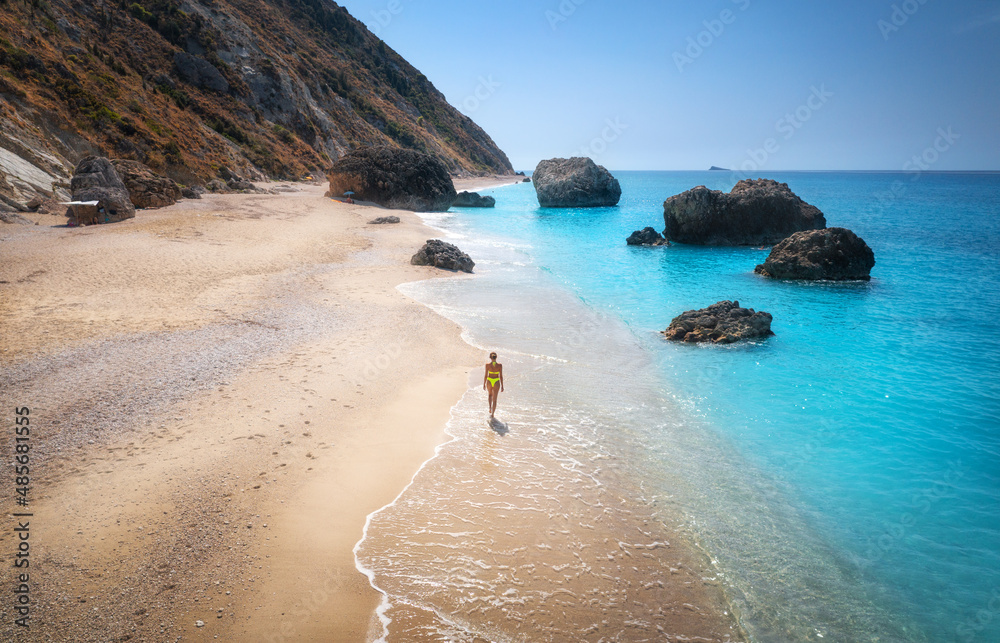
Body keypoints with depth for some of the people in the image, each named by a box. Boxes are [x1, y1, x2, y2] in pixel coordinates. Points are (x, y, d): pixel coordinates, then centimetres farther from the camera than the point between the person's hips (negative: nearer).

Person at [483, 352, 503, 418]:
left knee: (490, 395, 30)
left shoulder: (487, 365, -11)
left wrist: (484, 384, 6)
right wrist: (502, 386, 2)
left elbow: (486, 376, -6)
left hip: (489, 382, 1)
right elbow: (501, 376, -7)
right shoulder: (500, 365, -11)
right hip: (496, 382, -1)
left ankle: (490, 409, 24)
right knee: (494, 399, 9)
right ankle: (492, 414, 7)